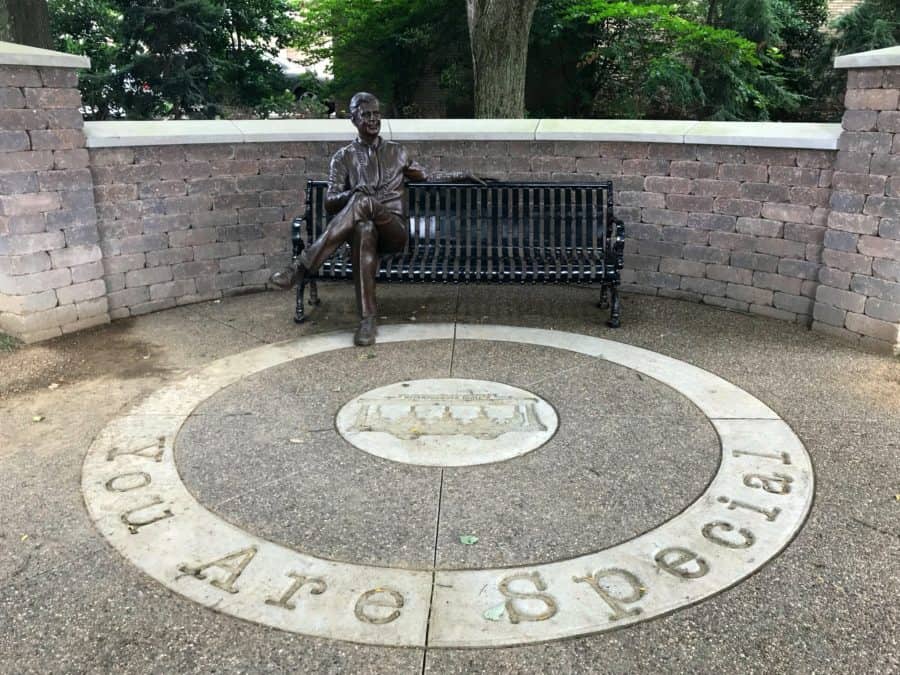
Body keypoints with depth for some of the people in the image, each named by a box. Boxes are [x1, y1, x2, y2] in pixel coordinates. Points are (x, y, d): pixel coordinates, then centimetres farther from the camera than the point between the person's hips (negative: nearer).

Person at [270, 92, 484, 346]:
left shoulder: (397, 152, 18)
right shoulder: (343, 157, 13)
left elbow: (425, 178, 32)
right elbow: (330, 202, 3)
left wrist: (462, 175, 21)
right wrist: (352, 193, -19)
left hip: (395, 231, 0)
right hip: (363, 228, 0)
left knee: (364, 201, -34)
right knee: (364, 228, -41)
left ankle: (302, 267, -40)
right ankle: (367, 318, -44)